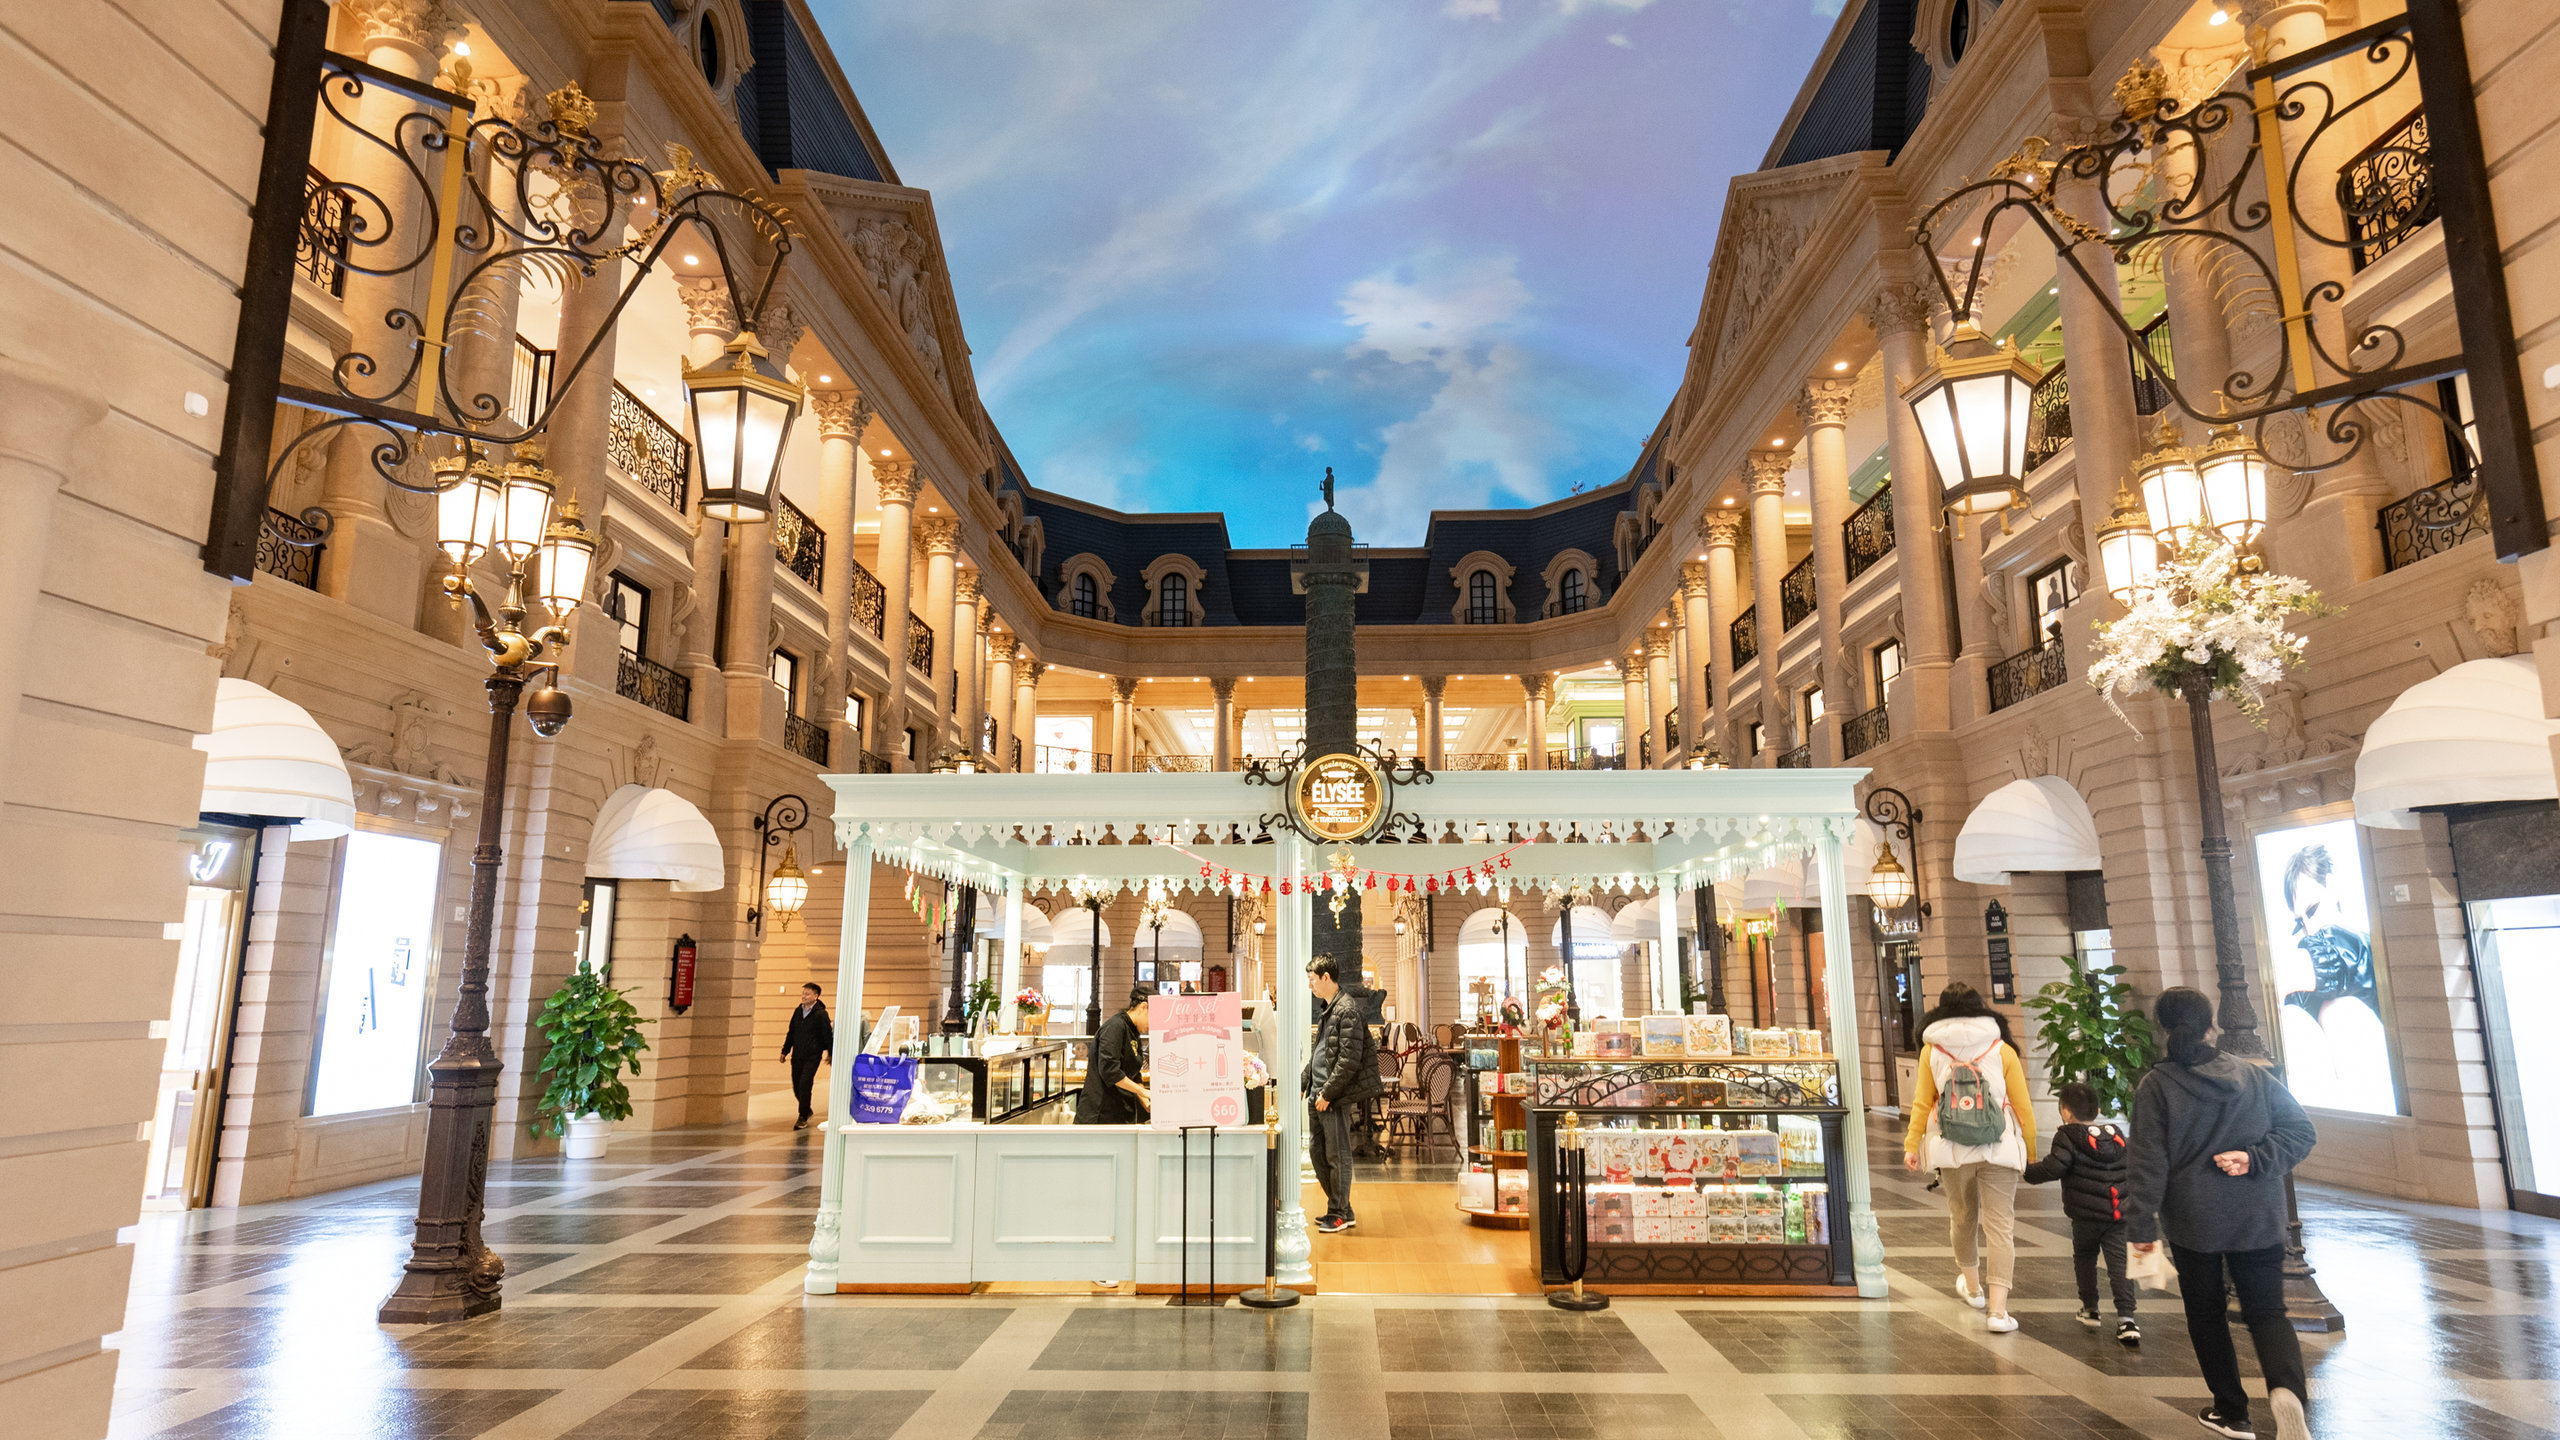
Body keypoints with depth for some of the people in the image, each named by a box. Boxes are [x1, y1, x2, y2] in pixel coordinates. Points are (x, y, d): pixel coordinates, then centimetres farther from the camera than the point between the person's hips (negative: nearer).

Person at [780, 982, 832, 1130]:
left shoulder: (821, 1014, -8)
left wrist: (831, 1054, -5)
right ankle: (807, 1110, 31)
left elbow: (828, 1035, -6)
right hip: (797, 1055, 6)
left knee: (804, 1086, -11)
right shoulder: (798, 1012, 9)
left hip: (812, 1056, -6)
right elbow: (791, 1033, 18)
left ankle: (803, 1118, -2)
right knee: (796, 1086, 9)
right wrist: (785, 1051, 18)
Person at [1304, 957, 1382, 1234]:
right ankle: (1341, 1210, 24)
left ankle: (1340, 1214, 11)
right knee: (1317, 1151, 13)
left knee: (1337, 1156, -1)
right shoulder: (1328, 1010, 16)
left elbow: (1350, 1060, -20)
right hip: (1318, 1097, 10)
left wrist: (1328, 1093, -18)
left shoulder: (1348, 1011, -15)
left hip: (1337, 1097, -10)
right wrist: (1302, 1083, 17)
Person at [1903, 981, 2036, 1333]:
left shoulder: (1933, 1052, 1)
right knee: (2000, 1228, 0)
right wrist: (2030, 1151, 10)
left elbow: (1922, 1104, 2)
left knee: (1963, 1219, 19)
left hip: (1952, 1152, 1)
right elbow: (2022, 1107, 1)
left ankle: (1972, 1287, 37)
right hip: (1998, 1151, -1)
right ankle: (1998, 1308, -6)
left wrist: (1911, 1145, 7)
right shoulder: (2001, 1051, -1)